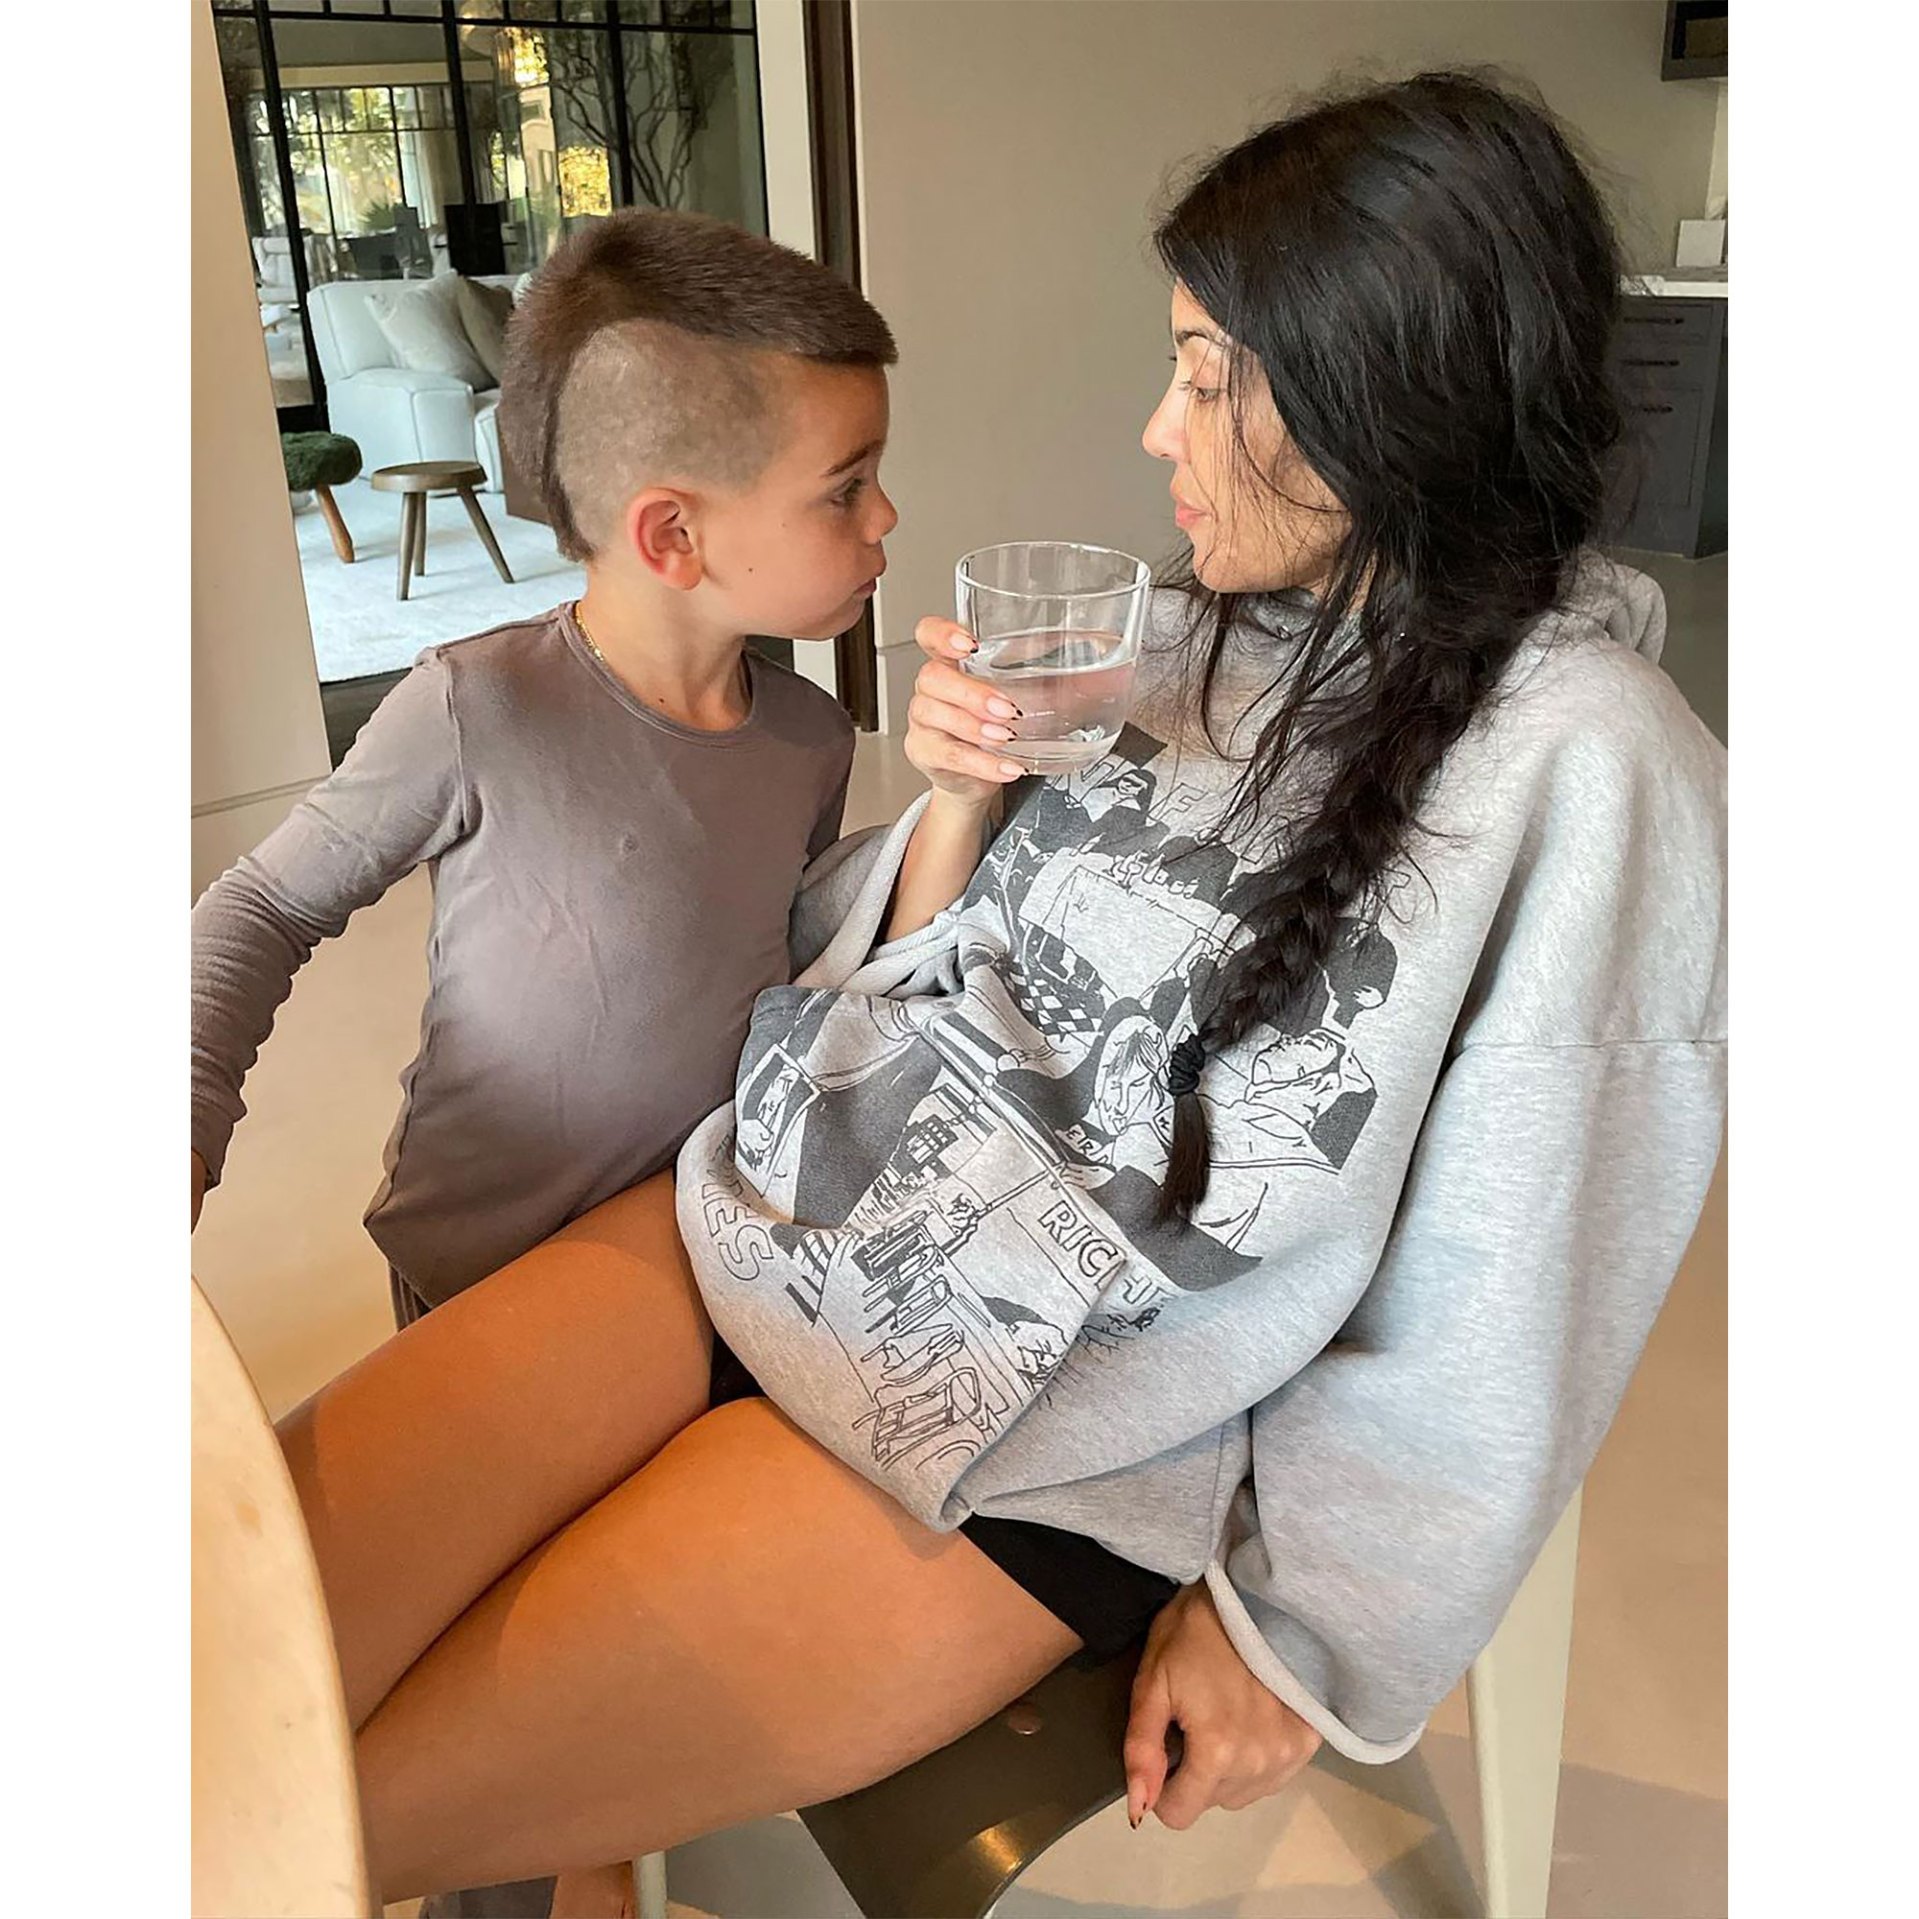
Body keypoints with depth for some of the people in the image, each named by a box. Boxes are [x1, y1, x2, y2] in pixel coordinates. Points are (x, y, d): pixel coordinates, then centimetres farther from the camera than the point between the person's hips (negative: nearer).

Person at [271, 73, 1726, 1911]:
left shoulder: (1586, 770, -14)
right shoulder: (1200, 635, 6)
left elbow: (1501, 1307, -10)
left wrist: (1290, 1622, -4)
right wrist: (961, 796, -7)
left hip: (1030, 1433, -6)